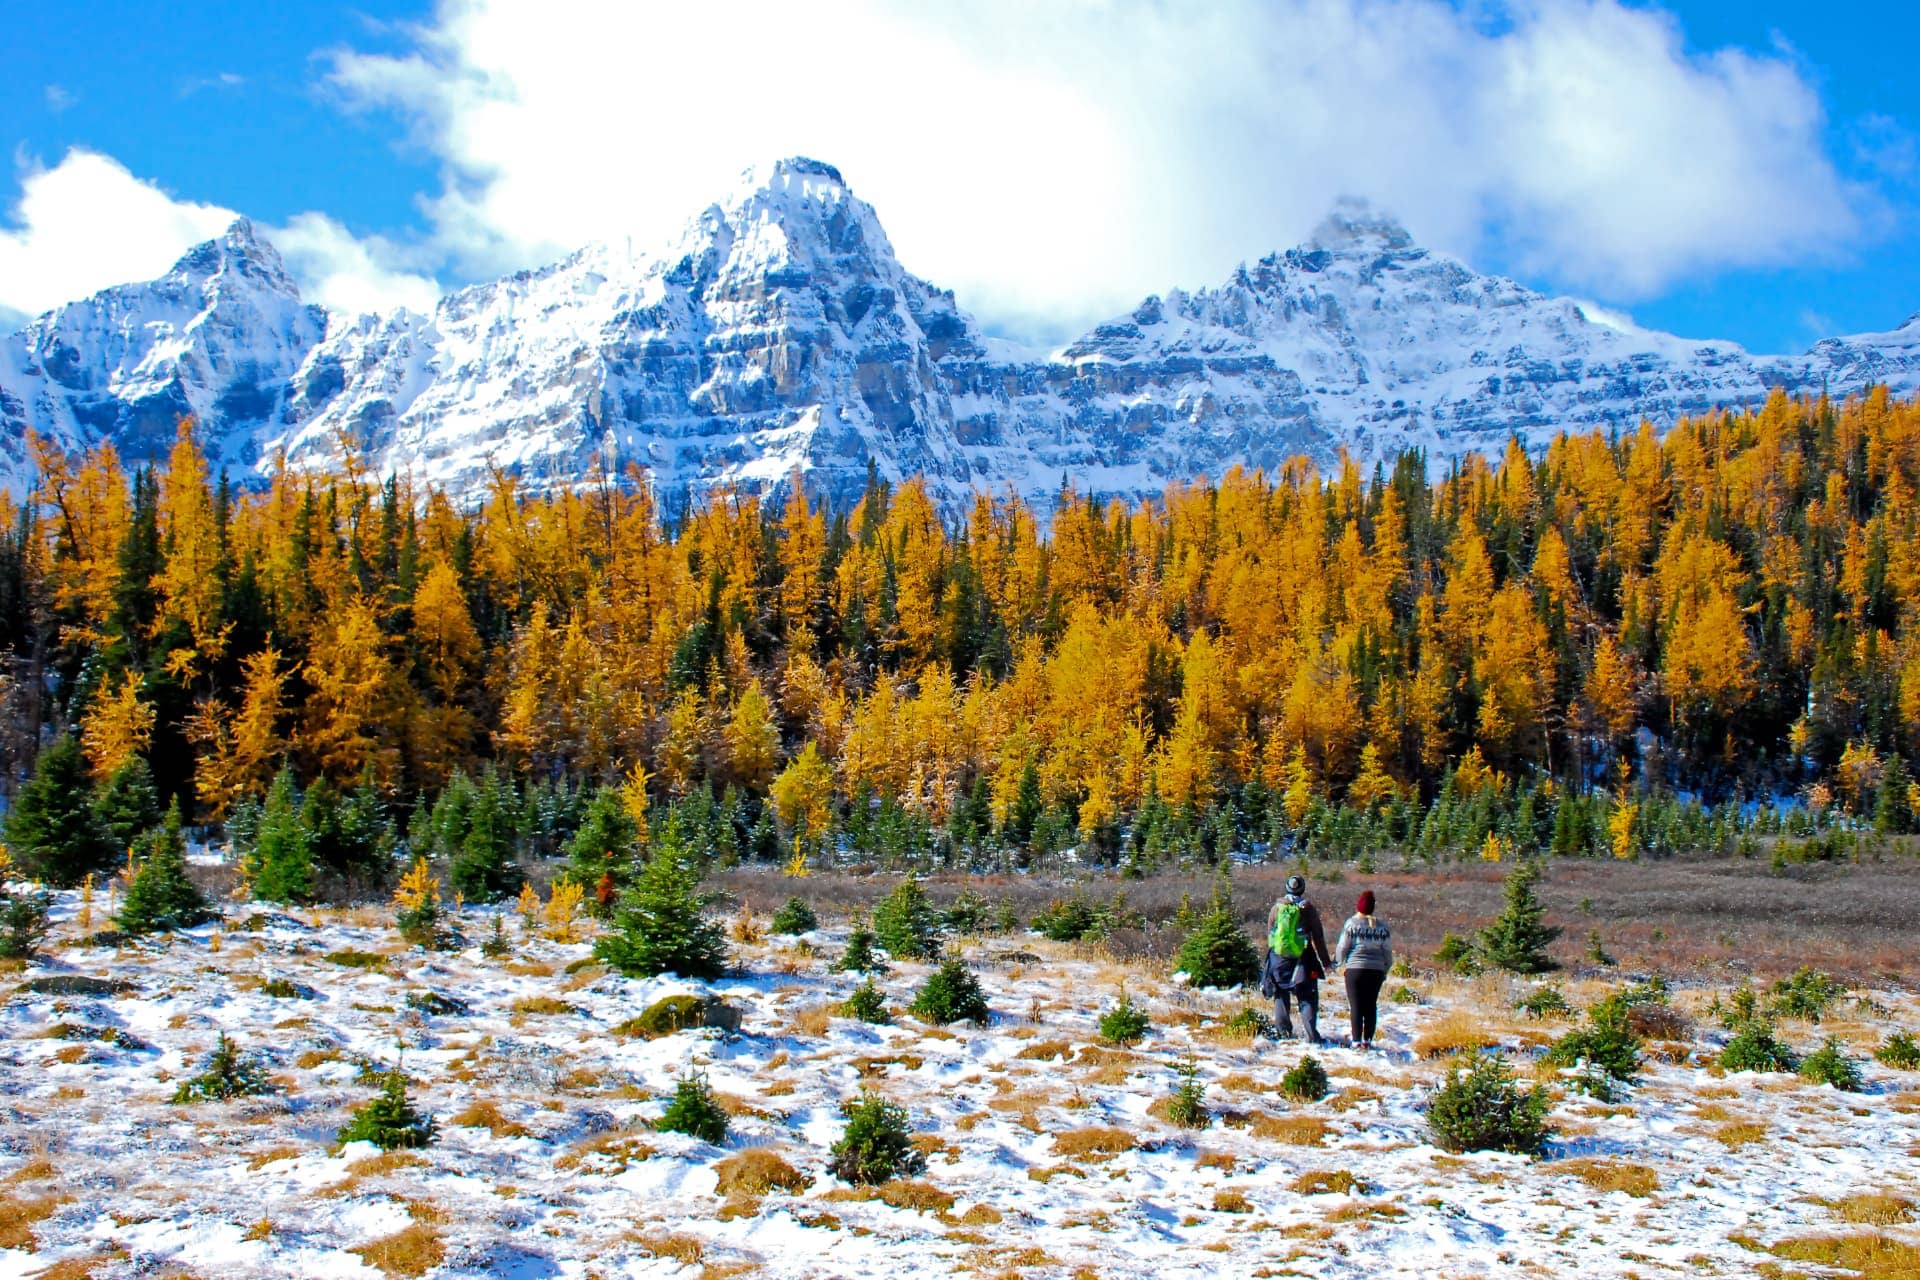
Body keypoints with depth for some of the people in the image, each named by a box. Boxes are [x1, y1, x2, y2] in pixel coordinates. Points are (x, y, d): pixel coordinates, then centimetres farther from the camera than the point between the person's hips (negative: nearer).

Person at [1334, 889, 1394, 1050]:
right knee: (1371, 1005, 10)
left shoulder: (1351, 924, -6)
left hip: (1355, 969, -3)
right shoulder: (1382, 926, 5)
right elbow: (1388, 951, 10)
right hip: (1376, 970, 3)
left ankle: (1356, 1041, -4)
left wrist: (1339, 961, 17)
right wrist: (1385, 970, 20)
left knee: (1356, 1006, 0)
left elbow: (1342, 947, -2)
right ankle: (1368, 1040, 8)